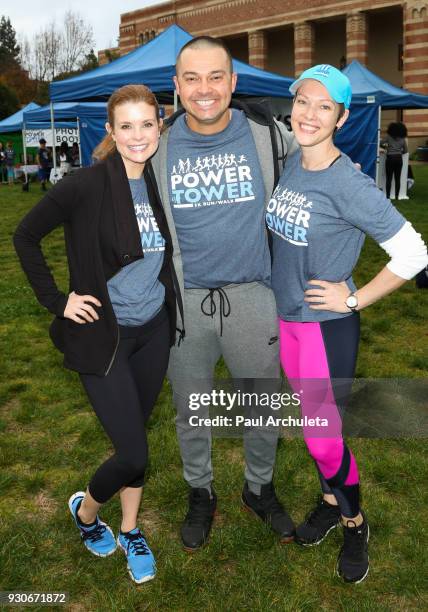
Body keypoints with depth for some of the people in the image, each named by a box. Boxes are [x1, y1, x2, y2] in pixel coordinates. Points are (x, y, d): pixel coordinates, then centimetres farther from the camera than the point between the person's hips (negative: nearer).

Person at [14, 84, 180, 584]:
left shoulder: (160, 185, 0)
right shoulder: (86, 186, -16)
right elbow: (25, 237, -6)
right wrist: (56, 300, -10)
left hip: (154, 331, 5)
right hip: (103, 335, -5)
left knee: (136, 436, 17)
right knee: (133, 452, -4)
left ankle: (129, 531, 38)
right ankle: (86, 509, 29)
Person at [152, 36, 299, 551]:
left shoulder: (266, 132, -5)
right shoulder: (157, 143, -3)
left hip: (251, 295, 0)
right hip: (183, 299, 1)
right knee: (190, 410, 15)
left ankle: (260, 489, 40)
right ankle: (200, 494, 39)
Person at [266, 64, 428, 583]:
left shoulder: (349, 184, -21)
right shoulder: (291, 164, 1)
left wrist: (355, 299, -15)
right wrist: (284, 282, 12)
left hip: (328, 325, -7)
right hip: (286, 317, 7)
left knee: (322, 436, 0)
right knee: (311, 421, 19)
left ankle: (355, 523, 28)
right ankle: (330, 501, 41)